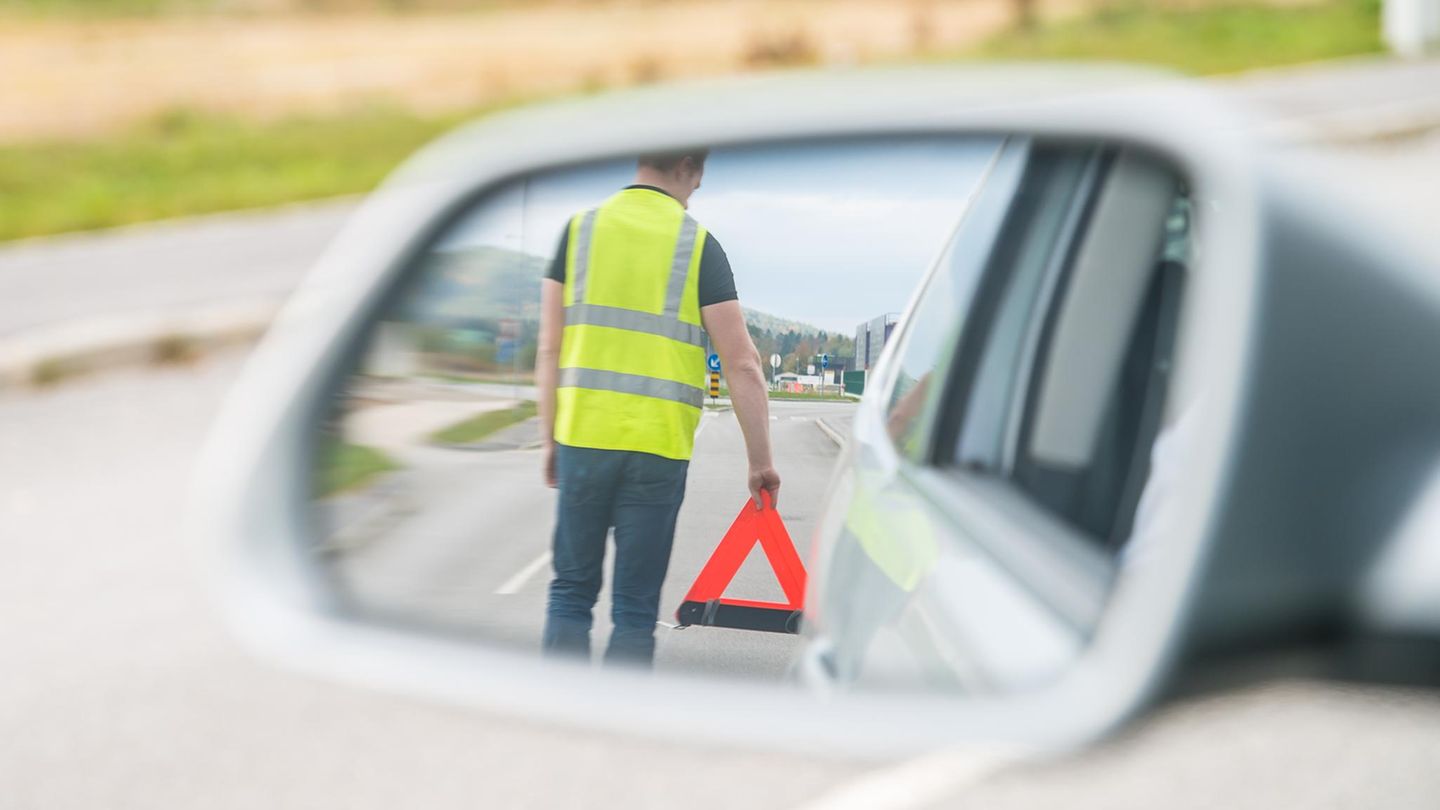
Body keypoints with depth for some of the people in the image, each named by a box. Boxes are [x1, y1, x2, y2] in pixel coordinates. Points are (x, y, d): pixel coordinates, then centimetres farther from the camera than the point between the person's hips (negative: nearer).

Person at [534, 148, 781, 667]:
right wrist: (761, 462, 4)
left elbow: (549, 350, 5)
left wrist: (550, 441, 13)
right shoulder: (698, 244, 0)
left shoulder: (580, 230, 5)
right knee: (636, 607, 6)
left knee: (571, 592, 13)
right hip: (659, 448, -1)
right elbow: (742, 366, -3)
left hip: (583, 436, 2)